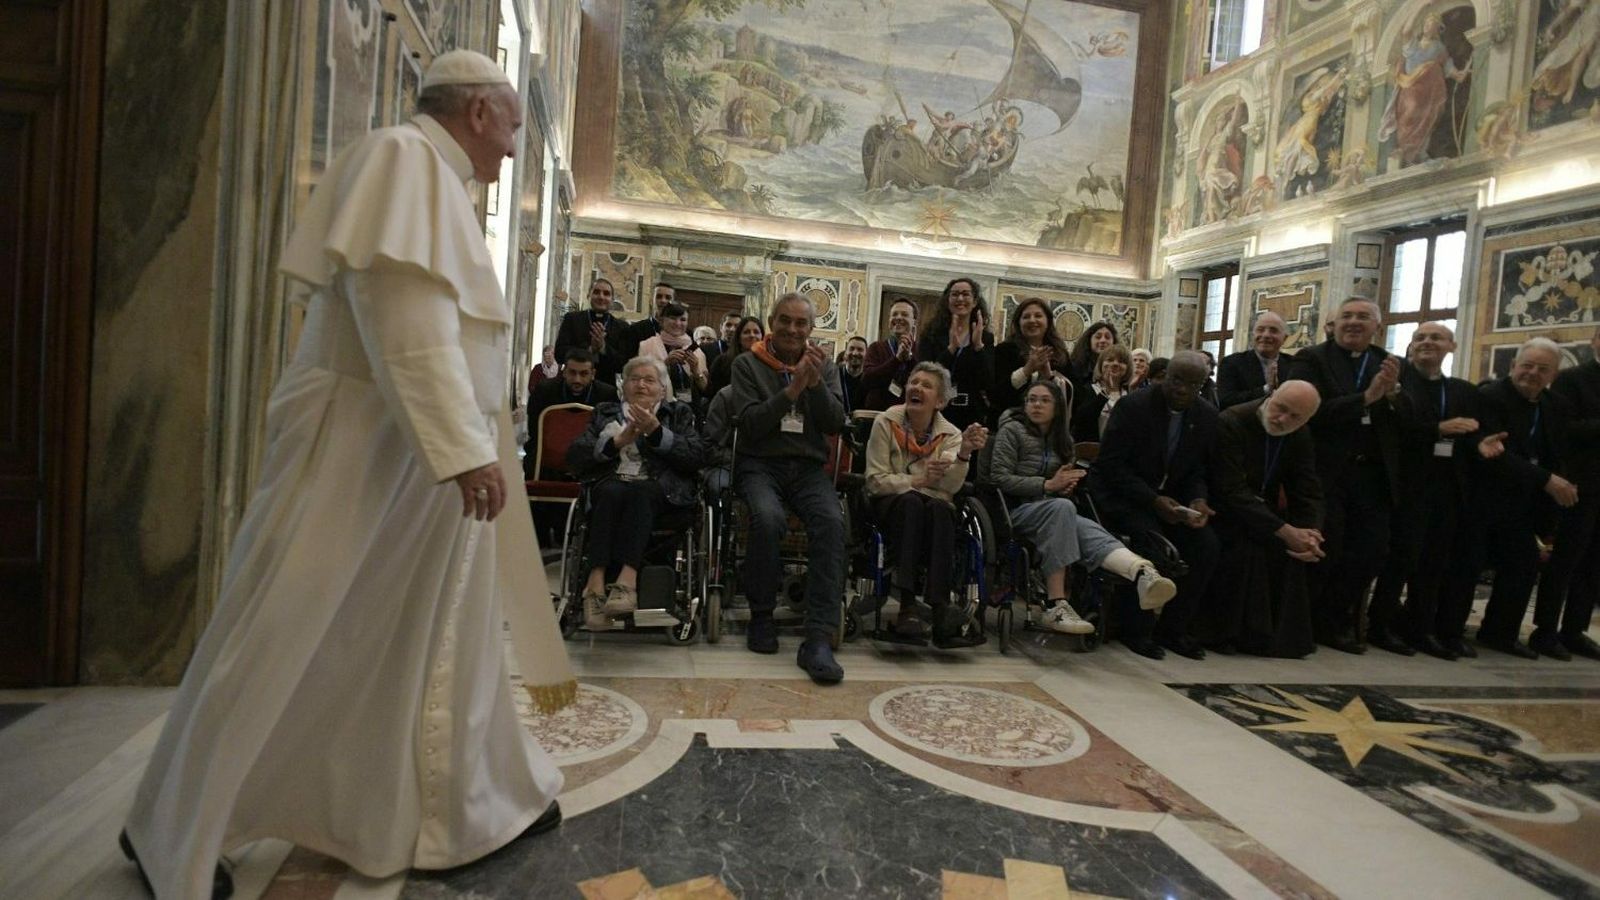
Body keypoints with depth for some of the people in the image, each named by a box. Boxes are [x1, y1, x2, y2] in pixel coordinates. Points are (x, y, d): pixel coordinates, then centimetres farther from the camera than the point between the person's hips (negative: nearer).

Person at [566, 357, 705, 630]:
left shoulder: (679, 413, 21)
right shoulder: (605, 413, 25)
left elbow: (696, 457, 2)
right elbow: (574, 457, 10)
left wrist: (656, 432, -9)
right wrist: (617, 442, -3)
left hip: (660, 493, -1)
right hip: (611, 484, 2)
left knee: (639, 491, -35)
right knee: (612, 492, -33)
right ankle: (598, 582, -43)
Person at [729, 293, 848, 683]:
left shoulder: (825, 367, 15)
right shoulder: (747, 364, 6)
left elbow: (835, 425, 3)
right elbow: (750, 424, -7)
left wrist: (816, 384, -11)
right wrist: (792, 389, -15)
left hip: (808, 467, 2)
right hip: (760, 464, -2)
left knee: (832, 522, -29)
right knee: (768, 518, -34)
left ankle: (819, 638, -27)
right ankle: (761, 615, -8)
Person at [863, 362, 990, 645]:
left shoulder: (950, 434, 2)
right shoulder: (886, 422, -2)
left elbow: (951, 486, -15)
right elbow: (875, 480, -9)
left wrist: (964, 453, -33)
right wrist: (918, 481, -22)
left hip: (934, 506, 2)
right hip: (890, 506, -1)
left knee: (941, 508, -34)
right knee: (911, 502, -35)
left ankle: (938, 605, -38)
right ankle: (907, 600, -40)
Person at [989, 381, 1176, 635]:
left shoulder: (1063, 440, 21)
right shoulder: (1012, 430, 3)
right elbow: (999, 478, -7)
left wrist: (1067, 486, 6)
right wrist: (1048, 485, -14)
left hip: (1054, 510, 5)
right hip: (1017, 511, -5)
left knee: (1089, 531, -30)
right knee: (1061, 506, -38)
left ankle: (1142, 574, -62)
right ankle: (1056, 605, -44)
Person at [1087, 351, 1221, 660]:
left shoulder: (1208, 416, 2)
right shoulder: (1132, 406, -14)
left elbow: (1200, 471, 8)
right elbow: (1111, 465, -17)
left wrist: (1198, 501, -14)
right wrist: (1153, 500, -25)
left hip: (1170, 498, 6)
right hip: (1123, 496, -5)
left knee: (1207, 546, -16)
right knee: (1153, 540, -30)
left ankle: (1173, 628, 2)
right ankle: (1136, 630, -12)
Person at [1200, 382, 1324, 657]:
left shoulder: (1300, 438, -1)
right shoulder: (1231, 422, -22)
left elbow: (1308, 493, -1)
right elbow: (1232, 491, -27)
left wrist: (1311, 535, -22)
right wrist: (1284, 531, -31)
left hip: (1265, 509, 7)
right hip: (1226, 510, -6)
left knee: (1295, 547, -17)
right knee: (1247, 546, -31)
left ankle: (1284, 632, 1)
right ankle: (1222, 632, -16)